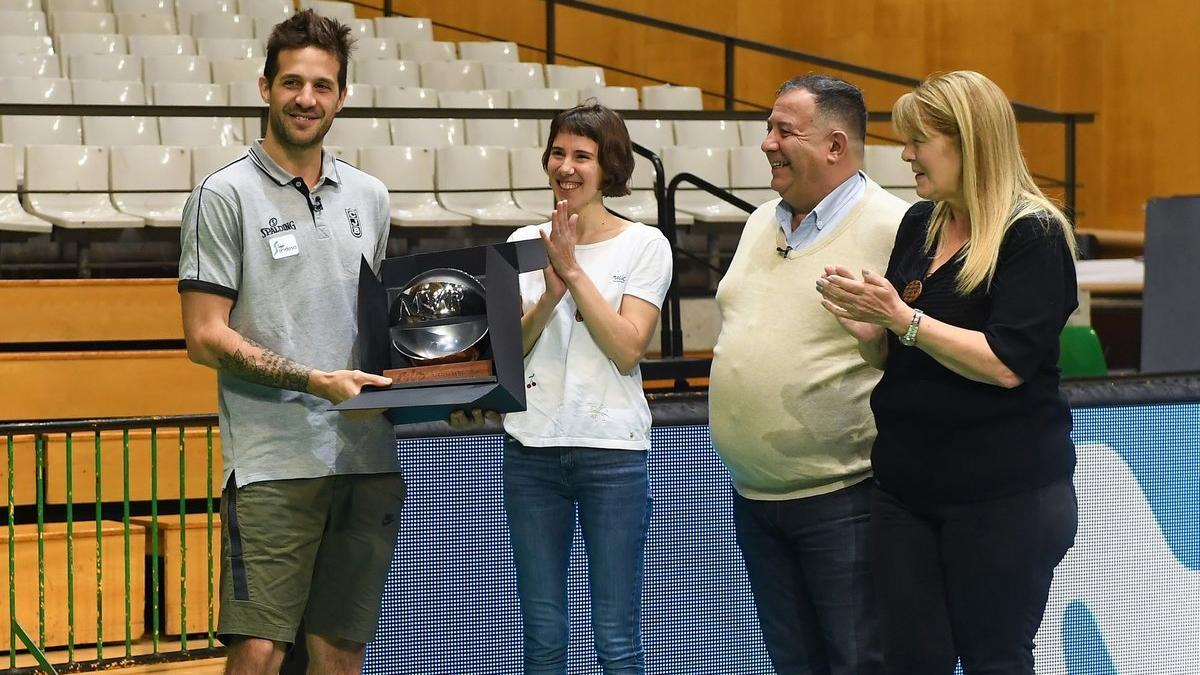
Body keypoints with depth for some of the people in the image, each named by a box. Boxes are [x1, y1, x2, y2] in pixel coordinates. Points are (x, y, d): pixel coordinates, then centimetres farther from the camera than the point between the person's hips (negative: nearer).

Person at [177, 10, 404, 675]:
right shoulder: (226, 195, -2)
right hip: (273, 463, -5)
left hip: (369, 461, 5)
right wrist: (316, 381, -14)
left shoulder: (368, 196, 15)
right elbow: (205, 337, -6)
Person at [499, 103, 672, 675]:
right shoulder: (525, 242, 10)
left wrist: (575, 271, -14)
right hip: (531, 448, 3)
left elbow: (627, 348, -11)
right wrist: (550, 294, -14)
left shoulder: (643, 246, 0)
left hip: (612, 449, -3)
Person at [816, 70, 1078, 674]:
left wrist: (900, 316, -22)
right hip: (906, 483, 6)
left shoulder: (1034, 235, -10)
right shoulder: (918, 224, 11)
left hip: (1003, 494, -6)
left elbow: (1006, 365, -20)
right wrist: (860, 319, -4)